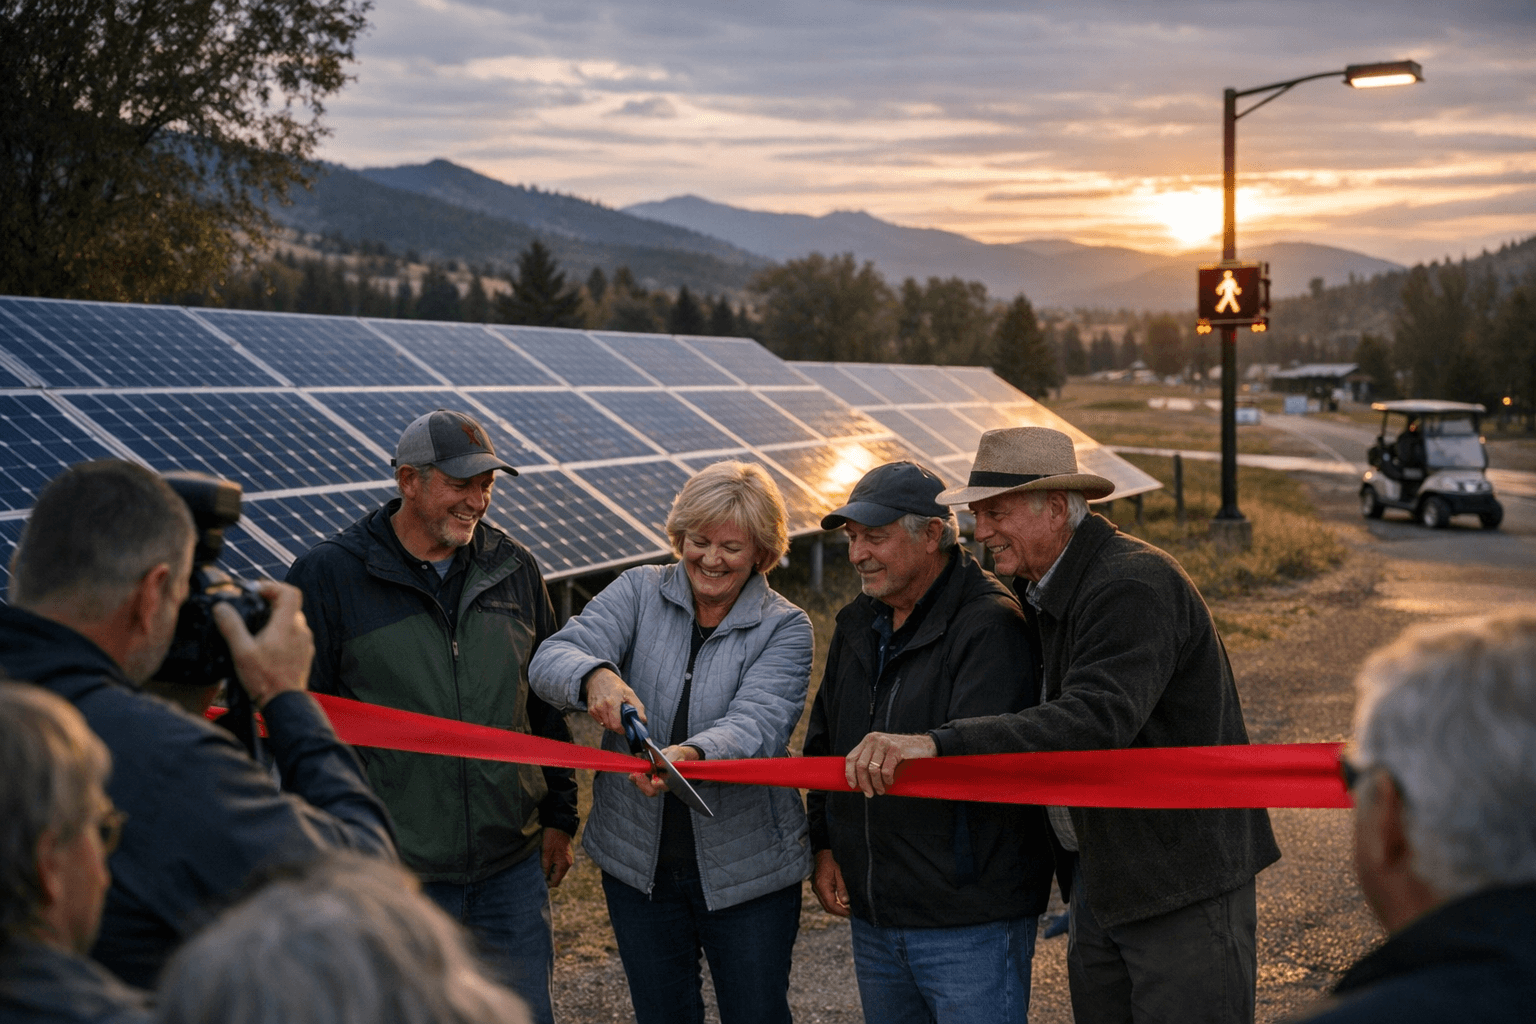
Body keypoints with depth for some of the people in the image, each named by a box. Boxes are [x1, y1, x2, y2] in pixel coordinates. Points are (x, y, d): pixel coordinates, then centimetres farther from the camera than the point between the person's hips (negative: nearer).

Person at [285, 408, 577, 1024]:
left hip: (512, 863, 4)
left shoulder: (514, 568, 7)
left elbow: (546, 700, 15)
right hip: (393, 870, -3)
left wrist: (559, 816, 15)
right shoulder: (328, 575, -7)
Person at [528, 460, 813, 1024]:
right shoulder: (640, 592, -1)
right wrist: (596, 677, -39)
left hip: (748, 870, -2)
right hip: (638, 862, 2)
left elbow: (757, 725, -23)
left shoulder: (784, 627, -6)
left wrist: (690, 756, -44)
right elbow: (552, 658, -15)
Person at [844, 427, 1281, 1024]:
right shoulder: (1040, 591, 9)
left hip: (1184, 876, -9)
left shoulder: (1133, 587, -22)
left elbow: (1098, 720, -37)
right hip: (1099, 876, 9)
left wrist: (938, 744, -44)